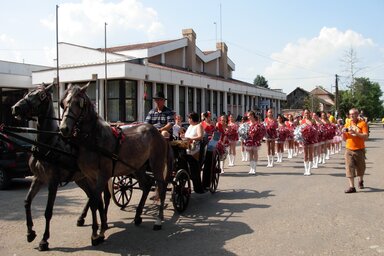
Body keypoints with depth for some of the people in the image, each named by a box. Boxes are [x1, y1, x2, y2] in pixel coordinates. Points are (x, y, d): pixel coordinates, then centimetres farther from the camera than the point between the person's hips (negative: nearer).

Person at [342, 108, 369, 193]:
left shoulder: (362, 123, -3)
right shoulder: (347, 124, 8)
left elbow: (365, 137, -13)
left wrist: (355, 132, -23)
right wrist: (343, 133, -9)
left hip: (359, 149, -2)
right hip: (349, 149, 2)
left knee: (361, 167, 13)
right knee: (349, 167, -8)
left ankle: (361, 181, 40)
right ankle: (352, 187, -7)